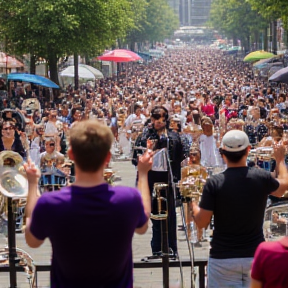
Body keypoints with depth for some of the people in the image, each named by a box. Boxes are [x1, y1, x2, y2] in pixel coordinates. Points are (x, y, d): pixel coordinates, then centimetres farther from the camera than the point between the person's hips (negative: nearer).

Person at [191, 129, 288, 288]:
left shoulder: (214, 183, -13)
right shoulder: (262, 177, -6)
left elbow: (202, 222, -9)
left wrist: (194, 207, 13)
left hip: (223, 258, -2)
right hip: (256, 255, 2)